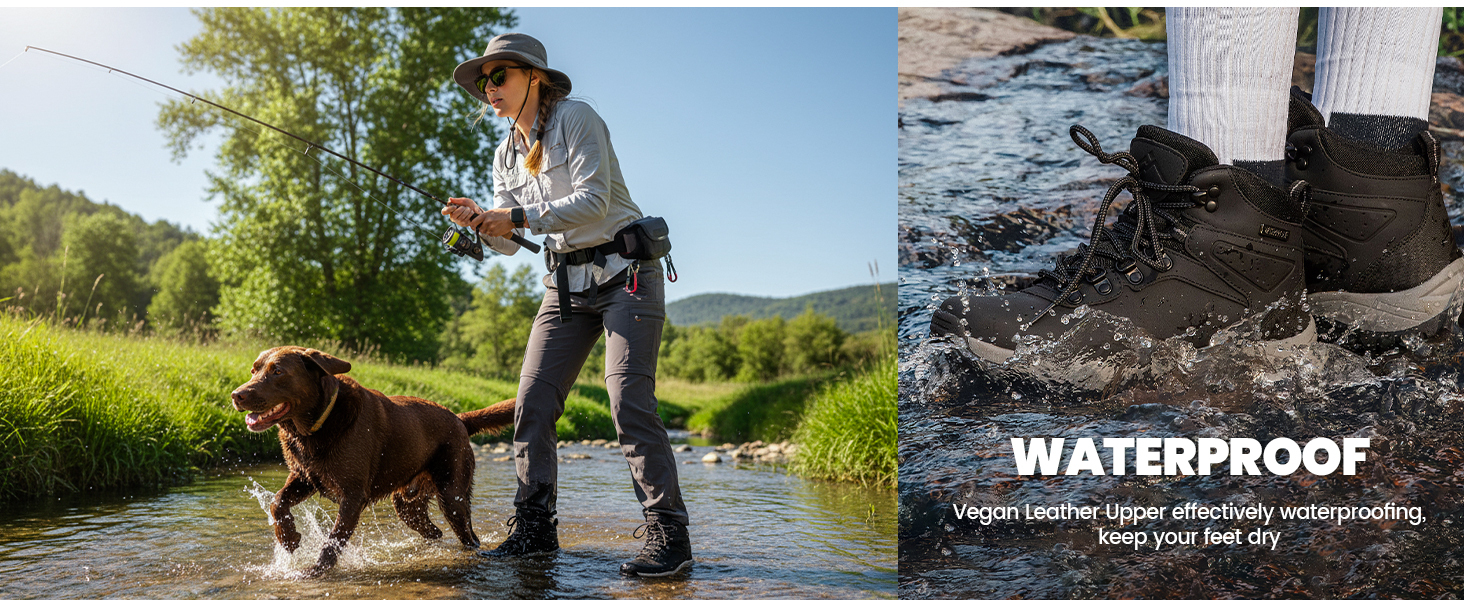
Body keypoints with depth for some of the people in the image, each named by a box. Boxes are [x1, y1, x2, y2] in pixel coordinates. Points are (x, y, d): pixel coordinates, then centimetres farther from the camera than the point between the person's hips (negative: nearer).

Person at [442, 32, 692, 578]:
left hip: (624, 271, -7)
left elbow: (593, 200, -19)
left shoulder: (575, 118, -7)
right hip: (566, 282, 7)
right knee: (532, 403, -2)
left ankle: (668, 534, -11)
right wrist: (481, 222, -10)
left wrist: (519, 216, -22)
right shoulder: (506, 154, 14)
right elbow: (508, 242, 11)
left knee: (629, 399, -17)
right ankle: (534, 528, 8)